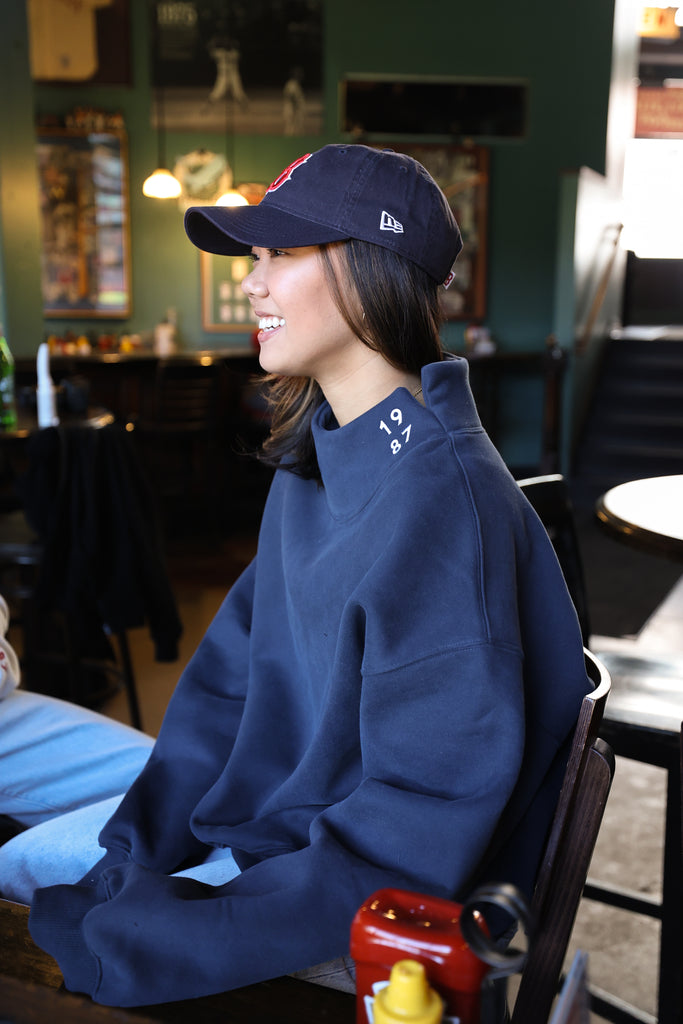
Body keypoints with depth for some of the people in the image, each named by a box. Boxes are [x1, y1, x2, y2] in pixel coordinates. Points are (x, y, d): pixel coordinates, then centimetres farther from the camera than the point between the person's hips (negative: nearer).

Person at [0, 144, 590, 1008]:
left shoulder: (442, 500, -29)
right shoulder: (315, 458, 0)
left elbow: (413, 839, -28)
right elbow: (233, 673, 4)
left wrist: (134, 943, -24)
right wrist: (132, 861, -3)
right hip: (262, 814, 8)